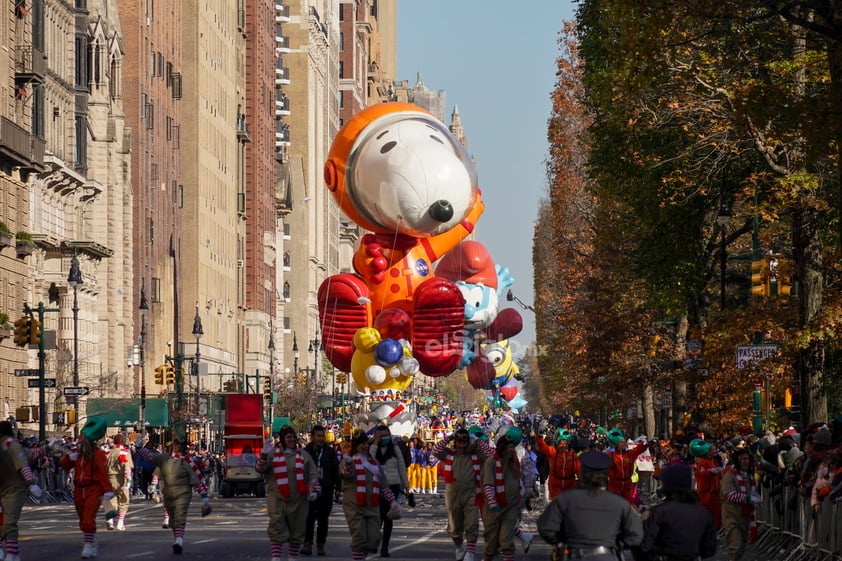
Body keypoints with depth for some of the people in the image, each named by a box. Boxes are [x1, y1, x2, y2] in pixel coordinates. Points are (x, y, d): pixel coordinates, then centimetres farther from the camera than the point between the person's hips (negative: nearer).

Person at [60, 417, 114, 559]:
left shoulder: (97, 453, -9)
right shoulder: (76, 452, 11)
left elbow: (102, 472, -13)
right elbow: (65, 467, 16)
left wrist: (108, 490, -17)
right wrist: (69, 457, -5)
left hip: (93, 490, -7)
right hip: (79, 490, 7)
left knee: (88, 519, -15)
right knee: (83, 521, 13)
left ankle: (88, 545, -11)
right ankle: (93, 543, 28)